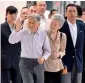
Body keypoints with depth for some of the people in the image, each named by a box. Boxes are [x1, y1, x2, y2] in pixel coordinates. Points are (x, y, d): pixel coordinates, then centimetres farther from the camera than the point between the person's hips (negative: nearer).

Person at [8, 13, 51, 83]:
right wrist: (17, 29, -30)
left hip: (38, 63, 2)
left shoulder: (43, 34, -3)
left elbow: (47, 50, 3)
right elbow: (11, 41, -17)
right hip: (25, 63, -2)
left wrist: (43, 58, -17)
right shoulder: (23, 32, -5)